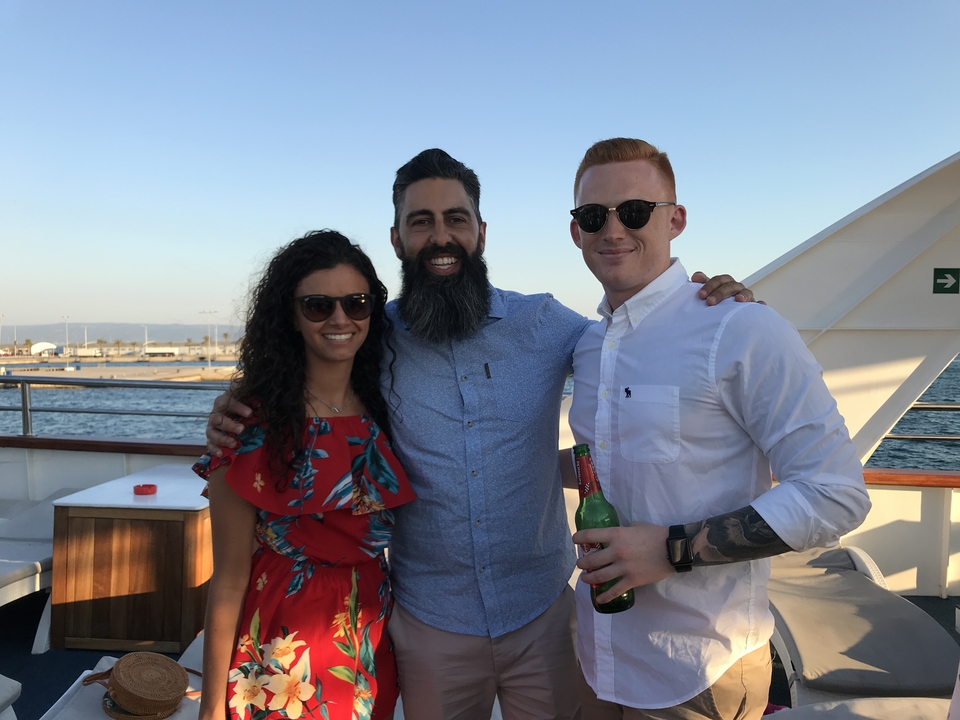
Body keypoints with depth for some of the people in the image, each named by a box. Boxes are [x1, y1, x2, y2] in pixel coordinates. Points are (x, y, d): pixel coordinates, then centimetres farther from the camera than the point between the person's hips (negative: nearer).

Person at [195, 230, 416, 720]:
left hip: (372, 641, 4)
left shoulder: (383, 412, -1)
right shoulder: (254, 423, -14)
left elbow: (401, 531, 7)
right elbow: (229, 576, -12)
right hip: (283, 650, -4)